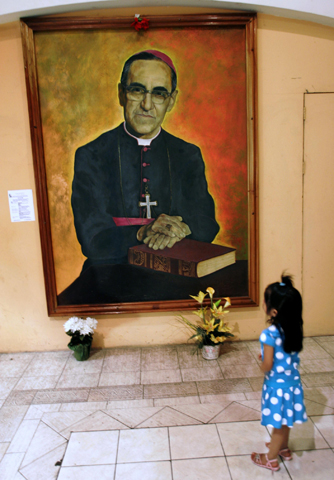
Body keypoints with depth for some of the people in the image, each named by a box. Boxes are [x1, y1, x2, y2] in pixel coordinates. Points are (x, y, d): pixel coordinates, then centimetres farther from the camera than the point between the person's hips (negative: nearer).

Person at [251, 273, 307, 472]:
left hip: (278, 385, -6)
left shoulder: (269, 334, -30)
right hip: (293, 381, 6)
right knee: (285, 421, 28)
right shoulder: (295, 328, -9)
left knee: (278, 424, 14)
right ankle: (284, 448, 49)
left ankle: (271, 459, 34)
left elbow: (267, 366, -22)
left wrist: (262, 362, -2)